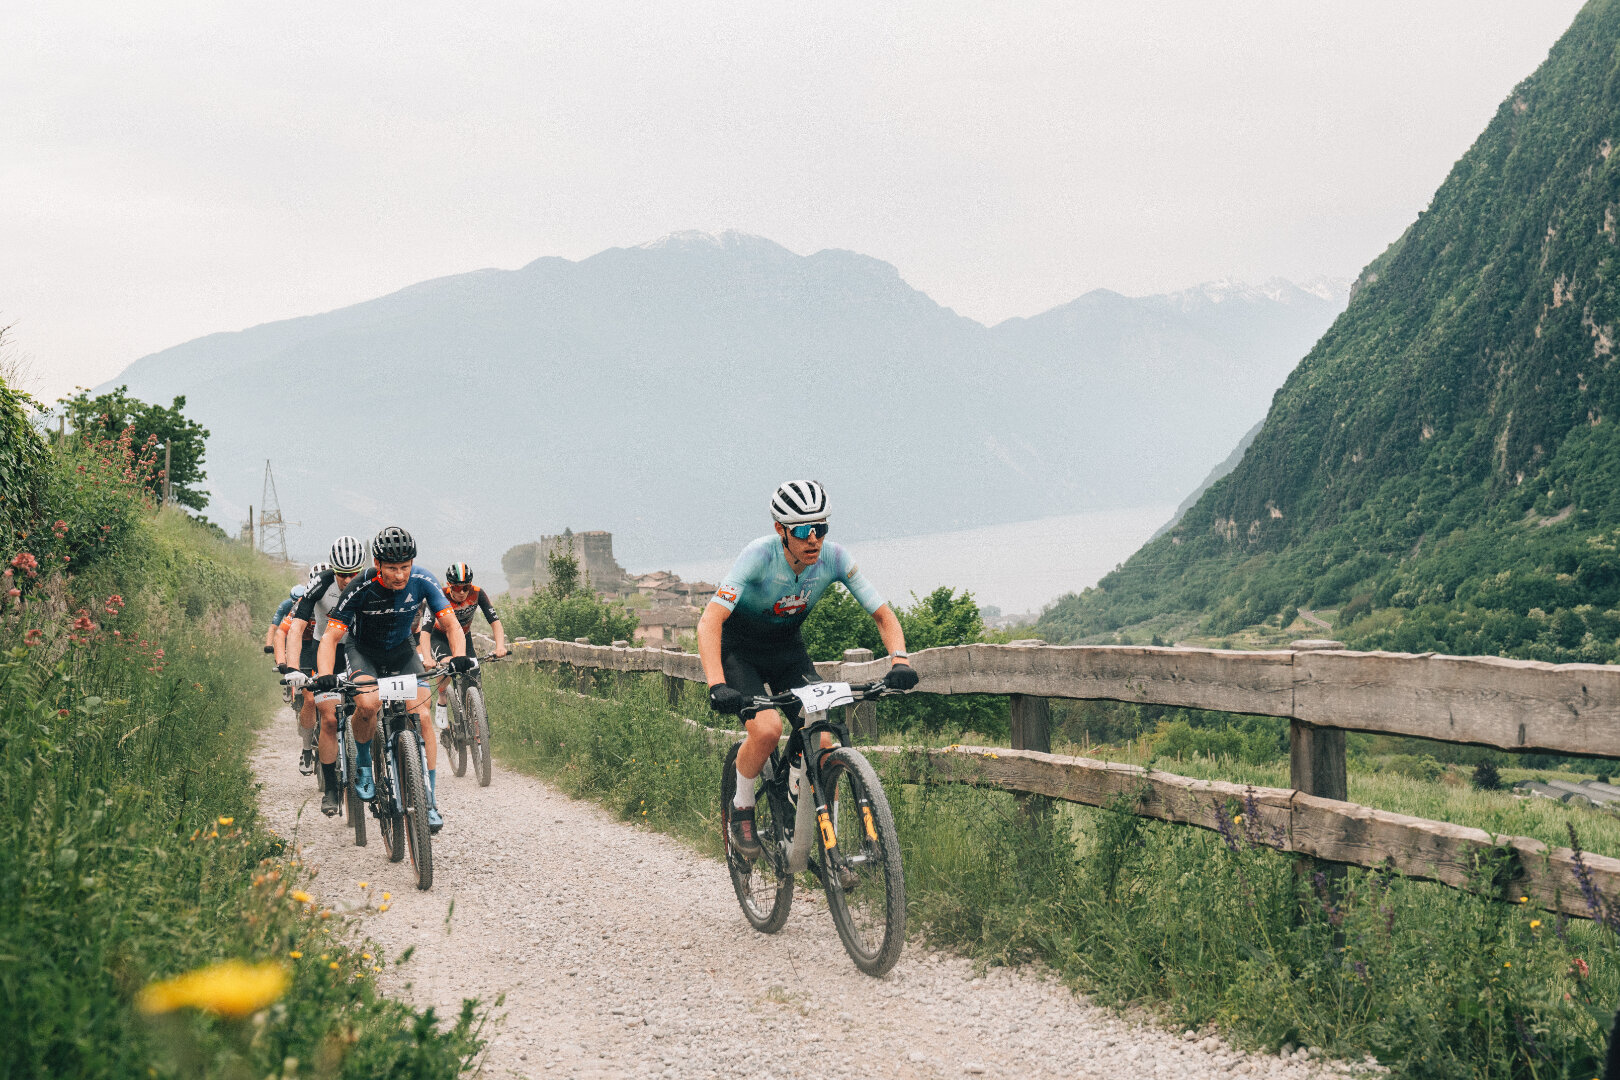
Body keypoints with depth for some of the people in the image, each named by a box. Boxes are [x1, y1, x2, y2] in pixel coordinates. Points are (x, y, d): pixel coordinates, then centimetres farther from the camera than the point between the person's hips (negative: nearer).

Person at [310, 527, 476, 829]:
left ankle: (430, 801, -8)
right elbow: (331, 636, -29)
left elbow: (450, 623, -20)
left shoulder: (422, 582, -24)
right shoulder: (360, 589, -30)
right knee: (368, 703, -32)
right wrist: (325, 675, -47)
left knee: (421, 716, -14)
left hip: (402, 650, 2)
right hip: (363, 651, -2)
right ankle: (364, 763, -2)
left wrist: (459, 656, -40)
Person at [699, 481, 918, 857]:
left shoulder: (834, 557, -21)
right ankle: (741, 810, -1)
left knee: (823, 742, -12)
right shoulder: (759, 555, -32)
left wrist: (899, 661, -34)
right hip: (738, 647, -4)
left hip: (787, 647, 4)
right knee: (767, 729, -28)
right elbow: (710, 621, -40)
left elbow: (882, 613, -14)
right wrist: (716, 686, -53)